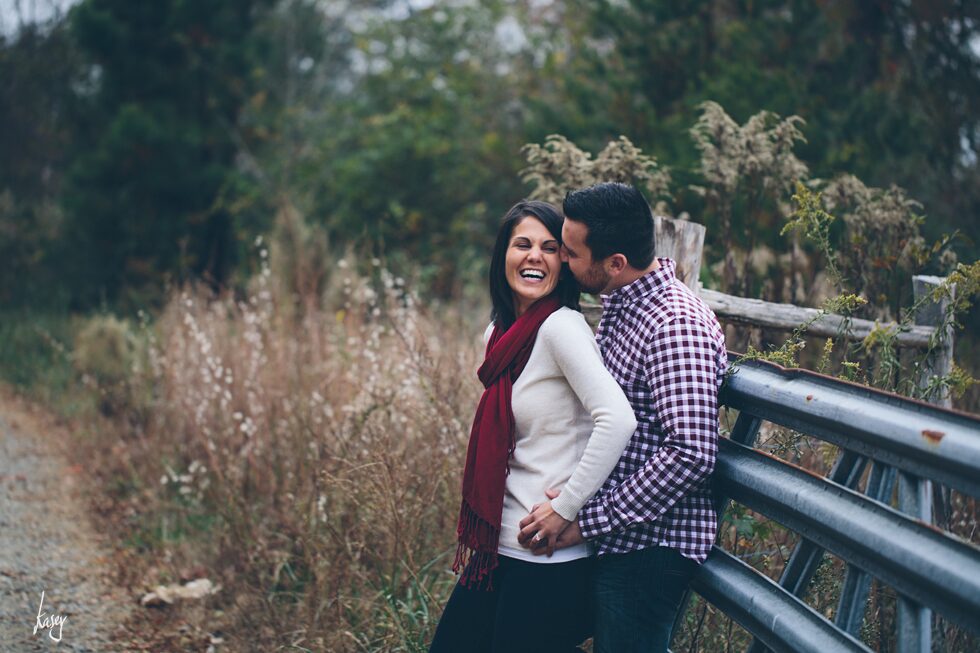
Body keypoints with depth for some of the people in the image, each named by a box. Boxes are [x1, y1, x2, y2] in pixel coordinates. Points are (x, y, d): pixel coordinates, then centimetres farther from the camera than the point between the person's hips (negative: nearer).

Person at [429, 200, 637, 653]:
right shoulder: (499, 334, 11)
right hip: (500, 545, 8)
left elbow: (618, 420, -26)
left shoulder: (561, 326, -15)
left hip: (550, 558, -8)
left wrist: (565, 509, -20)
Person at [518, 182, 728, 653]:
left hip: (651, 545, -9)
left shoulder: (676, 326, -22)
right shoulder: (618, 306, 9)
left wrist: (589, 520, -24)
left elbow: (691, 454, -29)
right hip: (620, 538, 9)